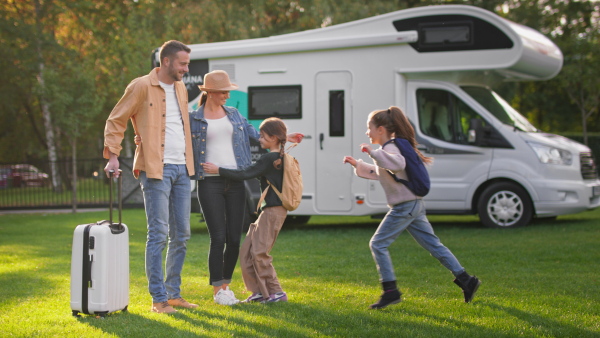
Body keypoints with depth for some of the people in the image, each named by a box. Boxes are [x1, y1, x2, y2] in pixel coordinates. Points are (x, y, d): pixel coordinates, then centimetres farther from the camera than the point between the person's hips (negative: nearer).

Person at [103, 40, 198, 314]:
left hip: (181, 168, 8)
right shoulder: (141, 87, -6)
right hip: (156, 169, -7)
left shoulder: (181, 89, 16)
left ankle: (174, 293, 19)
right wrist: (113, 155, -13)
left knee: (181, 234, 9)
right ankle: (158, 299, -3)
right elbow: (115, 121, -3)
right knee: (159, 234, -8)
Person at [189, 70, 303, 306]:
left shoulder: (233, 114, 14)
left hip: (235, 182, 4)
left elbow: (254, 133, 19)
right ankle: (217, 290, 4)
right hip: (210, 183, -4)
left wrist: (283, 137, 17)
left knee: (234, 239, 3)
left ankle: (226, 285, 17)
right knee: (218, 238, -6)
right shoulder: (194, 118, 2)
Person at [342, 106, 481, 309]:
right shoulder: (388, 149, 19)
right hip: (414, 206, 10)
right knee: (433, 244, 10)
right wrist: (358, 165, 28)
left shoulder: (390, 148, -12)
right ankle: (465, 280, 9)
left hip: (404, 206, -10)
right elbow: (379, 172, 34)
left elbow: (397, 164, -36)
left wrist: (373, 152, -33)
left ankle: (390, 290, -6)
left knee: (378, 244, -6)